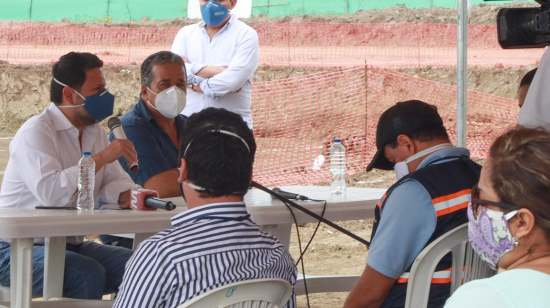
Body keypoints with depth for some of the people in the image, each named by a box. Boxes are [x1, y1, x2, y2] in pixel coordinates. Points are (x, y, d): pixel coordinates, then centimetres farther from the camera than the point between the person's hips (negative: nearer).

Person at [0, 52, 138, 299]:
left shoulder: (94, 132, 13)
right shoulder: (35, 132, -15)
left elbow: (114, 183, 12)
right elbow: (51, 193, -30)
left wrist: (133, 195, -12)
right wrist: (102, 157, -27)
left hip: (72, 246, 8)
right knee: (88, 273, -33)